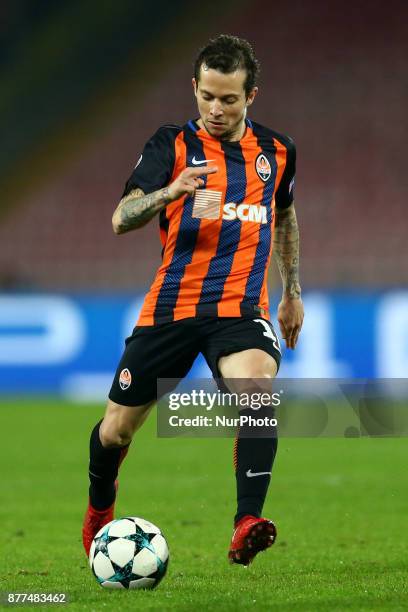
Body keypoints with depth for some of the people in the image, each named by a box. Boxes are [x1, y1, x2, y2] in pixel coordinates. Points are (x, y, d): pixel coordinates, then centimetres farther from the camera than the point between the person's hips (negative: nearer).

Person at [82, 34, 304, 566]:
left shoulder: (276, 151, 8)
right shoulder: (173, 143, -2)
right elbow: (121, 219, -14)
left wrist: (292, 291, 28)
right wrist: (170, 191, -33)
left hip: (241, 308, 1)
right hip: (170, 307, 0)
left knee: (258, 386, -32)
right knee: (118, 427, 8)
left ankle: (247, 526, -36)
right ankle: (99, 507, 41)